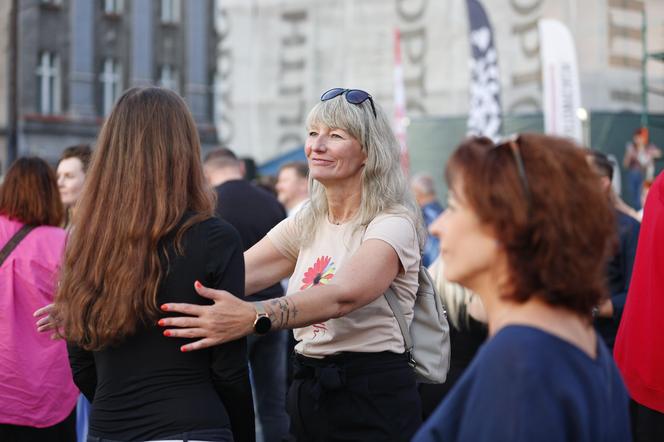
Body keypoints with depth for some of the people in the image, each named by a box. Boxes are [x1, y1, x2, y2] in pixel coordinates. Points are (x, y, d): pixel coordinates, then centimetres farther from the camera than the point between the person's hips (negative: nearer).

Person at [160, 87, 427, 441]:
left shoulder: (393, 225, -13)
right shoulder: (306, 225, 10)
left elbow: (344, 295, -32)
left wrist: (254, 316, -46)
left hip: (374, 400, -6)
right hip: (308, 395, 6)